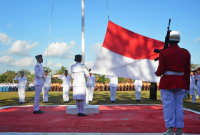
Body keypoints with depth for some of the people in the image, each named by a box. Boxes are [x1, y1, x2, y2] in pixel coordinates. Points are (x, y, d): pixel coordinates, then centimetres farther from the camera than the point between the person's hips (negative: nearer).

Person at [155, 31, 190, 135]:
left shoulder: (163, 53, -6)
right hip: (180, 83, 3)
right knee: (179, 105, 9)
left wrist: (157, 73, 13)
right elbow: (187, 71, 4)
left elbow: (161, 70, -9)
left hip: (167, 82, -3)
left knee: (168, 106, 2)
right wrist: (187, 85, 11)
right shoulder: (185, 53, 3)